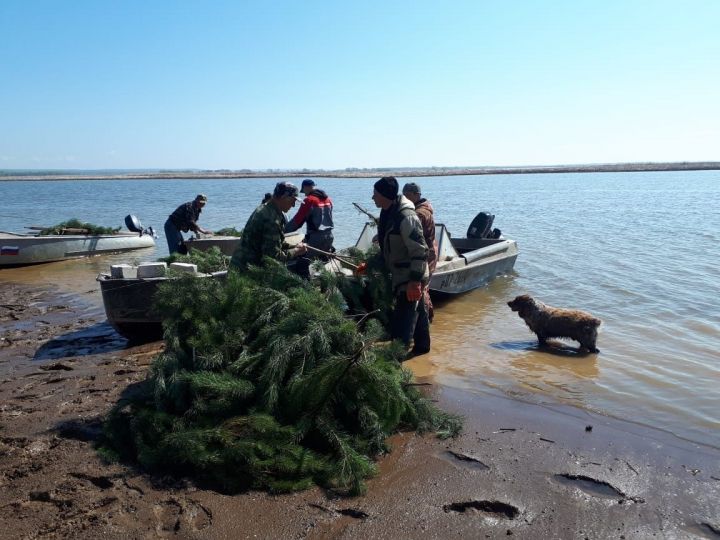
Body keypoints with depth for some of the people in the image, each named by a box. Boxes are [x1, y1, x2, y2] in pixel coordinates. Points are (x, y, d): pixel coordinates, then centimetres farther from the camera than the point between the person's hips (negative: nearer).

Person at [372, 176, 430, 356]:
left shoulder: (406, 217, -26)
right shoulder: (387, 213, 4)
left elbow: (419, 251, -27)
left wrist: (415, 281, -29)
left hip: (410, 279, -10)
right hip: (400, 275, 10)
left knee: (402, 321, -7)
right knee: (417, 311, 23)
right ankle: (422, 346, 39)